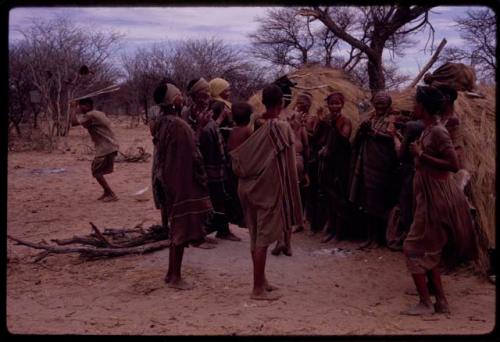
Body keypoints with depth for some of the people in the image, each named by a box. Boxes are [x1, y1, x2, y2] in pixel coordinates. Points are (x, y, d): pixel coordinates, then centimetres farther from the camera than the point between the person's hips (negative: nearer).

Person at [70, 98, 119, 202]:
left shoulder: (90, 115, -13)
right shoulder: (99, 113, 16)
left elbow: (74, 122, -18)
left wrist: (73, 109, -5)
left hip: (106, 148, -10)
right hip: (111, 146, 10)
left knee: (96, 172, -4)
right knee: (97, 170, 19)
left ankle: (111, 195, -5)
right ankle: (106, 192, 23)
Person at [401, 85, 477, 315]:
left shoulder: (437, 132, -18)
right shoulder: (428, 129, 9)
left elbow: (453, 165, -23)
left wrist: (421, 155, -21)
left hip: (436, 197, -10)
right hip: (428, 195, 10)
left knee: (415, 248, -5)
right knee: (429, 252, 14)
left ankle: (425, 303, 1)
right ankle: (441, 302, 22)